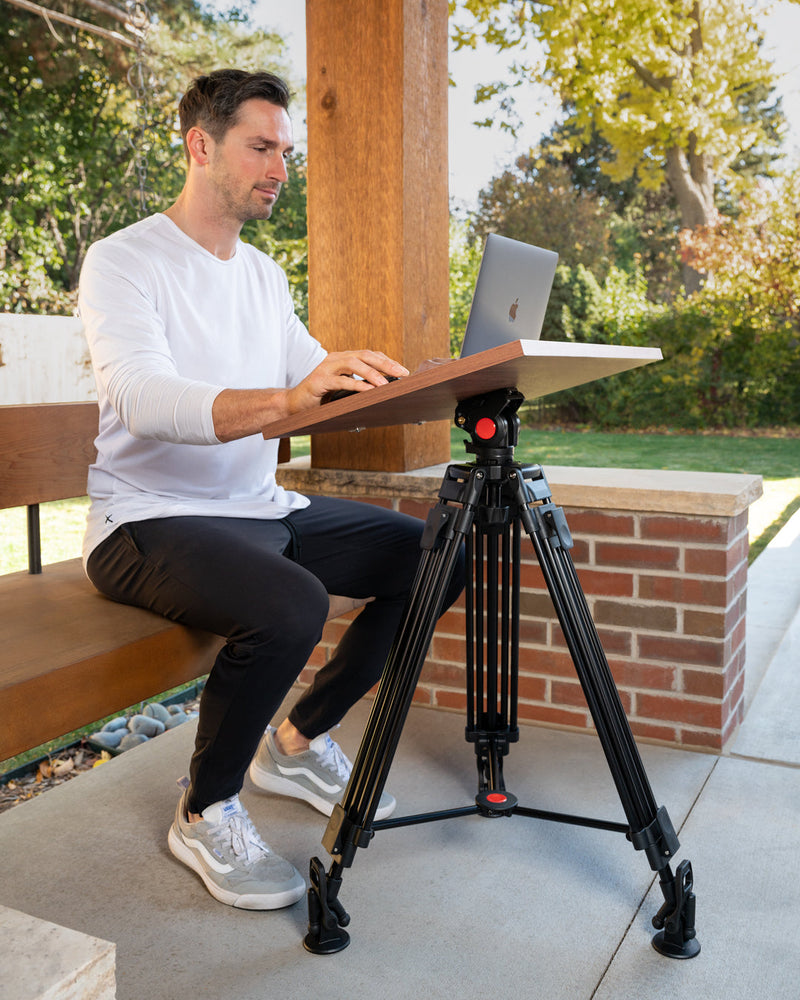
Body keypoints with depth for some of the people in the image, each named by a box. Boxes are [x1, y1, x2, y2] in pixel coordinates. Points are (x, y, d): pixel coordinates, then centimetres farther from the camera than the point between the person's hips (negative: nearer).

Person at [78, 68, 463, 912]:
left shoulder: (263, 273, 15)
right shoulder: (121, 262, -9)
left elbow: (324, 383, 11)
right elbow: (141, 398, -28)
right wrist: (285, 400, -43)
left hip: (262, 509, 8)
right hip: (151, 520, -8)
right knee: (290, 604, -35)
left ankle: (298, 740, 13)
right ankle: (205, 813, -7)